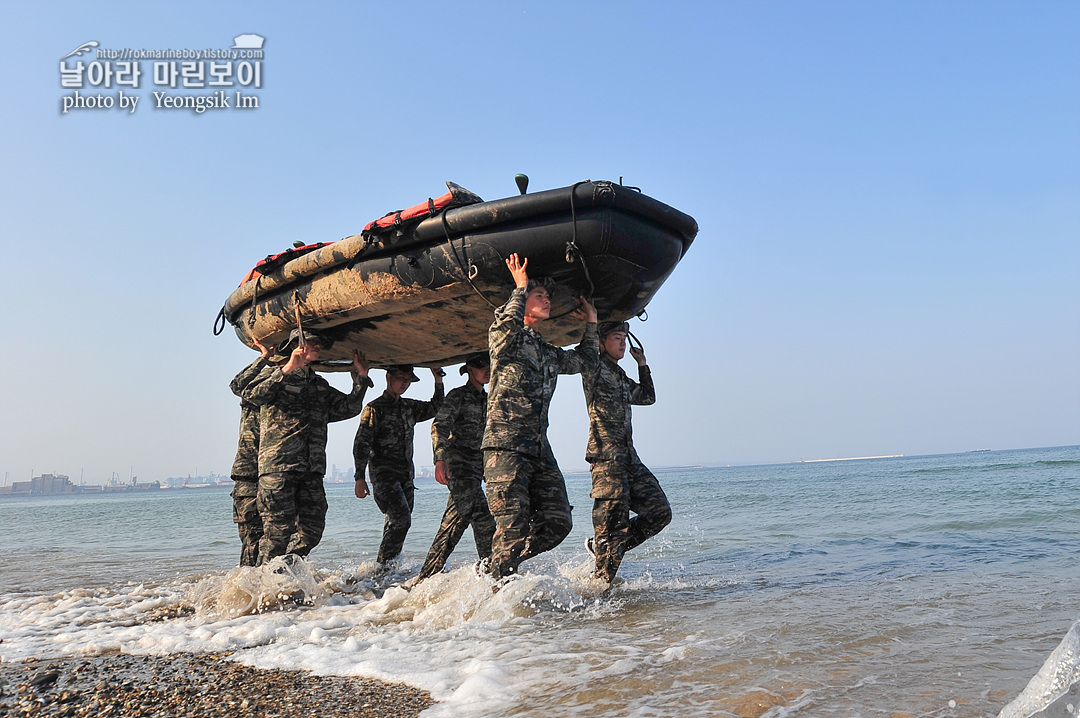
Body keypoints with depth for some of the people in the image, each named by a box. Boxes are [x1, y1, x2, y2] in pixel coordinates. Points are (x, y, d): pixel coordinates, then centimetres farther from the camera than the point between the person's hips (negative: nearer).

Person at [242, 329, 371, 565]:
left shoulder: (320, 385, 24)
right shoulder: (274, 375, 5)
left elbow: (348, 408, 17)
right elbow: (253, 395, -16)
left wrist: (361, 377, 8)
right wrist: (287, 370, -22)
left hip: (312, 470, 6)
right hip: (278, 466, -6)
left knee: (312, 528, 5)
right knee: (279, 528, -7)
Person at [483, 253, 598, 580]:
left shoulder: (550, 353, 24)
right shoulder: (506, 340, 2)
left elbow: (586, 360, 38)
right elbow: (507, 322, -22)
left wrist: (591, 323, 32)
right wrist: (520, 288, -8)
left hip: (541, 451, 8)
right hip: (505, 446, -7)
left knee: (558, 523, 2)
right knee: (514, 528, -13)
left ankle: (492, 569, 15)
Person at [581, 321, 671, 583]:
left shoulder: (621, 378, 24)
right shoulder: (594, 368, 1)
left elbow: (648, 397, 35)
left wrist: (642, 364, 31)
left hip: (629, 458, 9)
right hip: (606, 456, -8)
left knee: (660, 512, 5)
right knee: (613, 520, -8)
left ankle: (601, 547, 15)